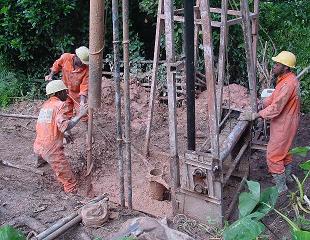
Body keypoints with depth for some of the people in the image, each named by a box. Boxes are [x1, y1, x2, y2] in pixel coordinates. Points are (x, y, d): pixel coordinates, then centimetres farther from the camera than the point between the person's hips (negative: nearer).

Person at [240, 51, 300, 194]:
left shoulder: (288, 84, -29)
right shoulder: (285, 79, 4)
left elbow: (276, 108, -31)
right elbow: (274, 97, 13)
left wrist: (253, 116, -27)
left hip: (284, 125, -10)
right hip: (283, 123, 10)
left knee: (273, 155, -1)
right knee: (284, 151, 25)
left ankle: (281, 187, 12)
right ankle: (287, 176, 43)